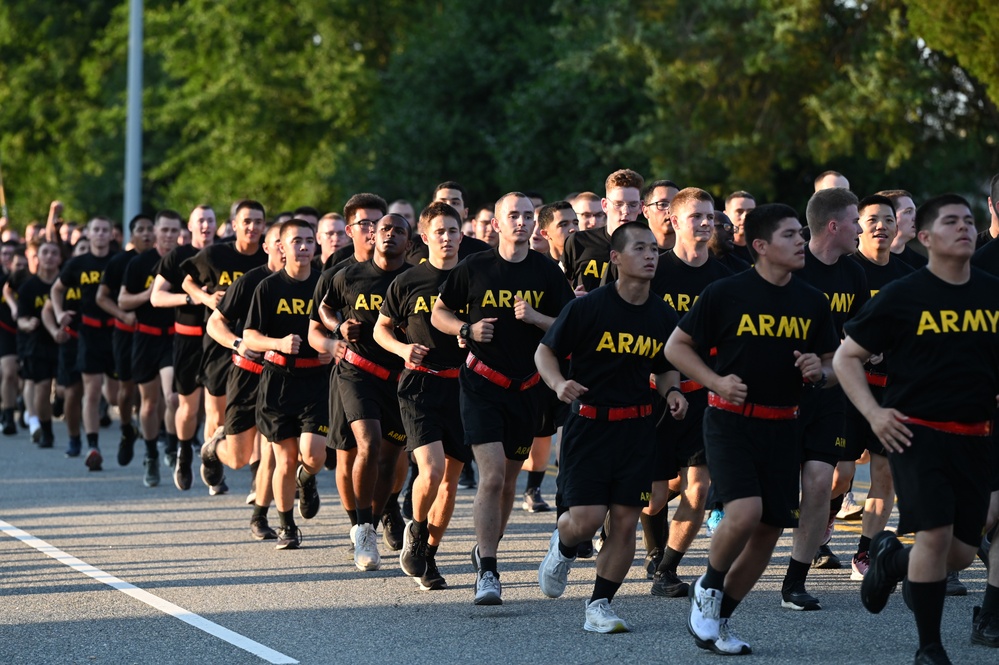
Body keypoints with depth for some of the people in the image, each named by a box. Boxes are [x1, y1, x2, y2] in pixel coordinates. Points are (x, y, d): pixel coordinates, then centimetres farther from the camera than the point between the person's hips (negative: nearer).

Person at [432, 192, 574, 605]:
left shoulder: (547, 272, 4)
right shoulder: (474, 268, -1)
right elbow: (439, 313, 9)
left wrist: (534, 317, -14)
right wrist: (467, 329, -10)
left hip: (526, 387, 3)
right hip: (482, 384, -3)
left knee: (508, 479, 14)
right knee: (492, 475, -17)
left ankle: (486, 550, 36)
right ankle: (487, 572, -16)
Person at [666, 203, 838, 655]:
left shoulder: (812, 302, 6)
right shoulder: (725, 293, -6)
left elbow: (834, 367, 16)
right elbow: (676, 346, 1)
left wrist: (820, 372, -7)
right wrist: (716, 382, -13)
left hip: (781, 427, 5)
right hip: (730, 420, -5)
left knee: (769, 531, 3)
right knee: (745, 512, -23)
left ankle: (717, 619, 21)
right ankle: (707, 588, 6)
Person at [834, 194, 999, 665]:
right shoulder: (902, 296, -4)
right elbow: (847, 356, 2)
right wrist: (873, 412, -9)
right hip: (917, 431, -4)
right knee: (936, 532, -16)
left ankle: (891, 557, 36)